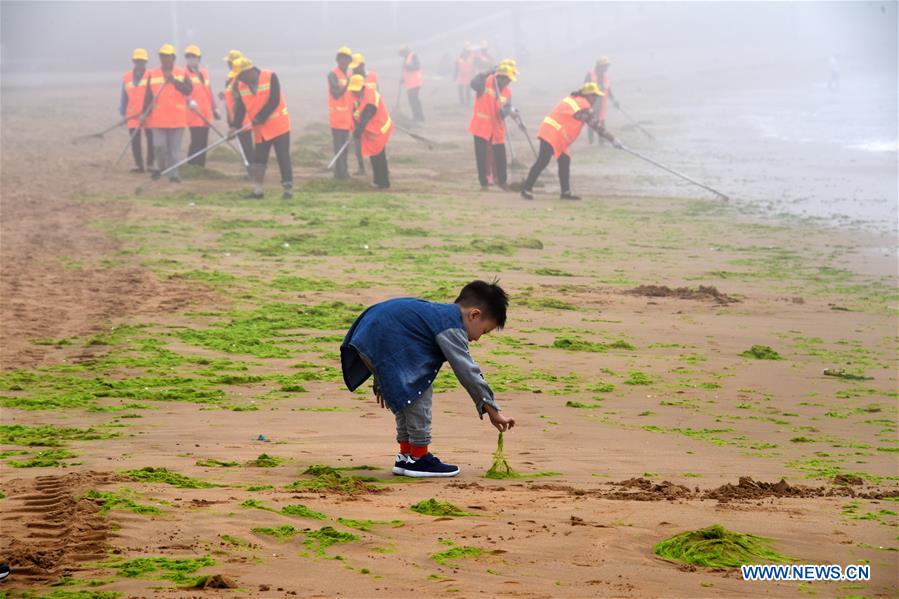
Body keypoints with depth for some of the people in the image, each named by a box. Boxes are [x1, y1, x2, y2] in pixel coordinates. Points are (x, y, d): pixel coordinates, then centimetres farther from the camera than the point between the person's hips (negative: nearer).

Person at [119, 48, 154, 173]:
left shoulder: (151, 76, -2)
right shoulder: (127, 78, 6)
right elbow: (124, 97, 11)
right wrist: (123, 113, 9)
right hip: (132, 115, 2)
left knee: (151, 139, 0)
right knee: (134, 141, 3)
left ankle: (150, 164, 9)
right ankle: (138, 165, 10)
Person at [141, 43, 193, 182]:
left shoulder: (181, 73, 6)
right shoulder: (153, 74, 8)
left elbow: (188, 90, -9)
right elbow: (148, 96, 8)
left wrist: (174, 81, -20)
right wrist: (145, 114, 2)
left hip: (177, 118, 0)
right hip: (158, 118, 0)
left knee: (174, 148, 1)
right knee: (158, 145, -8)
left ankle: (173, 174, 3)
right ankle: (161, 168, 15)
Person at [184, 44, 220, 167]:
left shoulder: (205, 73, 16)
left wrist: (215, 108, 20)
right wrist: (190, 101, -37)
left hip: (205, 115, 7)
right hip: (194, 114, -7)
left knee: (203, 143, 9)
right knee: (197, 142, -13)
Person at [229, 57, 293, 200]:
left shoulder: (270, 78, -16)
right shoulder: (241, 86, 1)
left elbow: (274, 101, -21)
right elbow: (240, 107, 0)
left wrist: (260, 117, -22)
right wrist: (235, 126, -12)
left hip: (278, 126, -5)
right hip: (260, 129, 5)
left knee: (283, 157, -5)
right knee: (259, 159, 7)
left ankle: (287, 188, -1)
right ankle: (258, 190, 13)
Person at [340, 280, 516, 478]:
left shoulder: (439, 313, 23)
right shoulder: (452, 327, -7)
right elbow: (467, 371, -9)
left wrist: (383, 383, 36)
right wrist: (493, 411, -4)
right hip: (382, 344, -10)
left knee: (407, 393, 19)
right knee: (420, 391, -6)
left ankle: (406, 456, 23)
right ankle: (418, 457, 0)